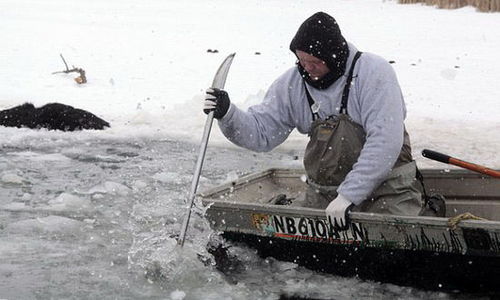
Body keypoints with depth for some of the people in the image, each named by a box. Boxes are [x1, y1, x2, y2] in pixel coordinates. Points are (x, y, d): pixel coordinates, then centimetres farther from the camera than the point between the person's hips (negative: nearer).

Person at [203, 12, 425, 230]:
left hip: (385, 188, -4)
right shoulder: (293, 83, 2)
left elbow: (385, 142, -22)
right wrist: (227, 114, -15)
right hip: (323, 193, 5)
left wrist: (348, 195, -26)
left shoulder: (374, 72, -15)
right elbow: (262, 132, 6)